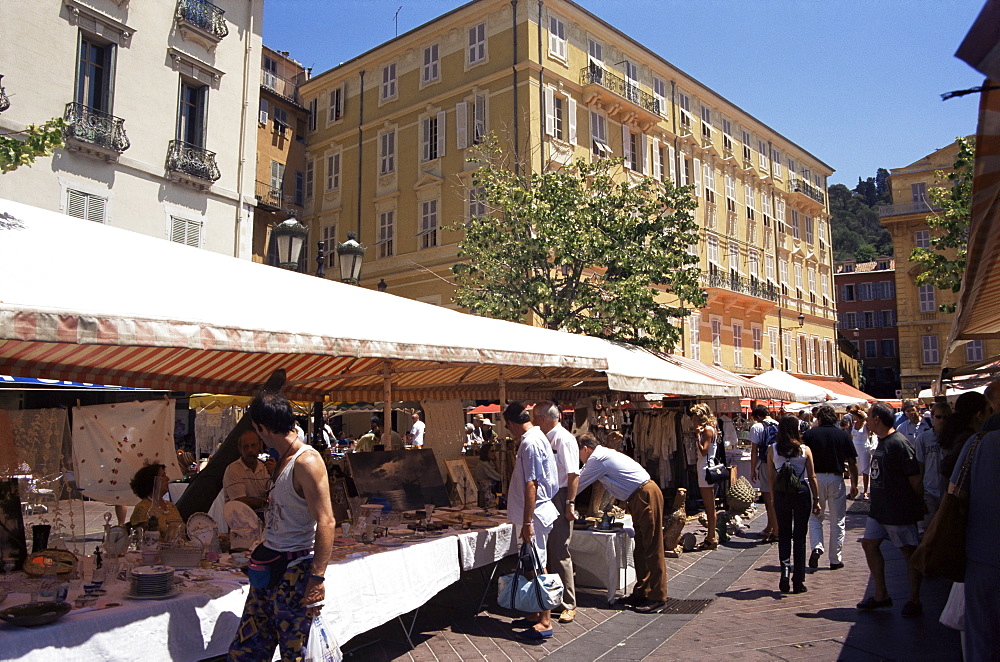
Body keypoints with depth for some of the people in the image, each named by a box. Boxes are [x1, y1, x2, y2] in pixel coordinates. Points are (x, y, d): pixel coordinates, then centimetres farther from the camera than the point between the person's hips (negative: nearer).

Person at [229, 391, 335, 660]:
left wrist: (317, 578, -25)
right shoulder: (284, 460, 10)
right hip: (269, 567, 9)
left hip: (295, 570, -9)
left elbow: (326, 522, -23)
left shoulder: (306, 461, -19)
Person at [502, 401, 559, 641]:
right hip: (539, 511, 10)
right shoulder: (538, 437, 12)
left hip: (534, 514, -10)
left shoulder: (530, 443, -19)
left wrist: (527, 522, -22)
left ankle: (545, 623, 4)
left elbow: (531, 484, -23)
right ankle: (536, 615, 26)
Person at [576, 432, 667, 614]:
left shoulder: (597, 458, -12)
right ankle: (641, 593, 21)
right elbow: (581, 475, 28)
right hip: (640, 498, 10)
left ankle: (657, 598, 1)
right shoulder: (602, 454, 17)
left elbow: (578, 484, -5)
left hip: (646, 496, -10)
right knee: (640, 548, 13)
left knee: (651, 548, -5)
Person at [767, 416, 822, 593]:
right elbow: (812, 477, -3)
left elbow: (771, 476, 1)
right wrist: (816, 499, 5)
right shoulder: (805, 450, -6)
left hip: (781, 493, 1)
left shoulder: (772, 449, -3)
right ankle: (798, 580, 11)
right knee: (799, 535, 8)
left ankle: (785, 566, -4)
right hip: (802, 492, -1)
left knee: (783, 534, 16)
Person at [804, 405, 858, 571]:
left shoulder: (810, 434, -2)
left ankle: (816, 547, -7)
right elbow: (852, 462, 1)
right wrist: (854, 484, 10)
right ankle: (835, 560, 14)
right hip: (836, 479, 0)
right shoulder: (843, 435, 0)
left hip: (816, 478, 0)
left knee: (815, 517, 14)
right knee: (837, 521, 10)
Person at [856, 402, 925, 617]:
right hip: (879, 508, 9)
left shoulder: (899, 444, -20)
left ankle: (914, 600, 17)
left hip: (900, 510, -9)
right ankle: (880, 595, 20)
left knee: (909, 551, 4)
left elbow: (915, 478, -17)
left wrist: (920, 505, -9)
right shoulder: (881, 442, 9)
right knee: (869, 544, 10)